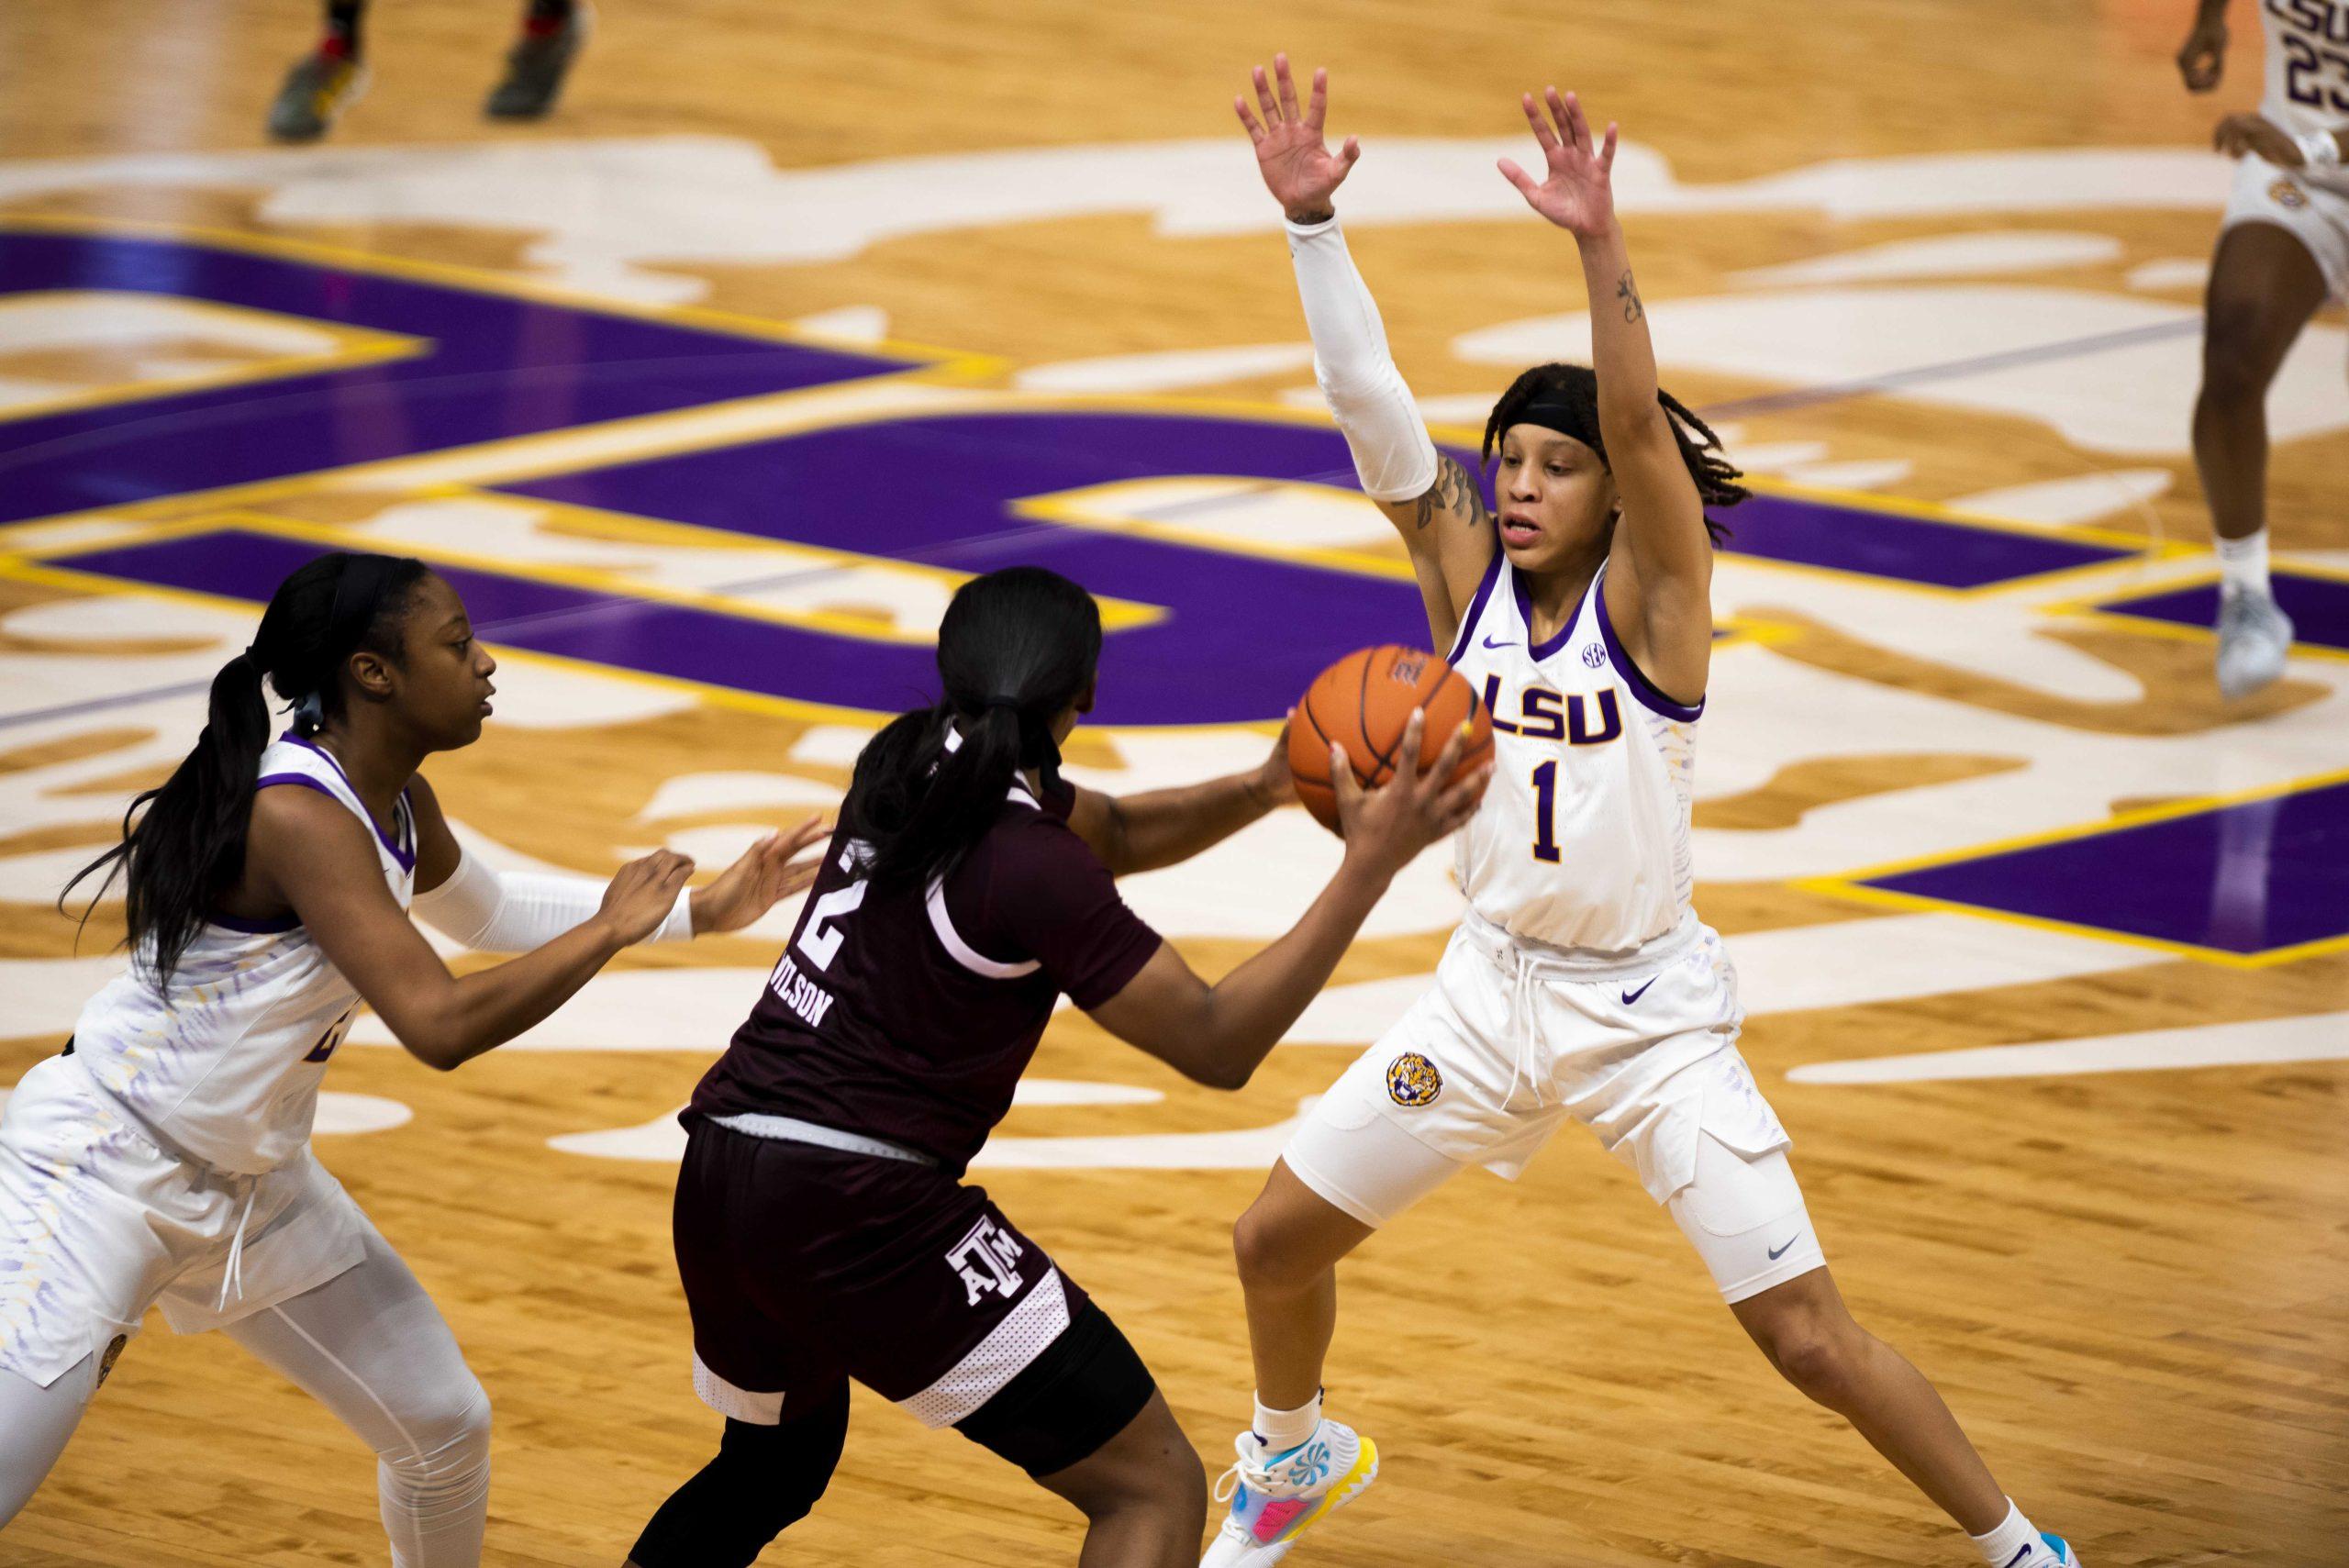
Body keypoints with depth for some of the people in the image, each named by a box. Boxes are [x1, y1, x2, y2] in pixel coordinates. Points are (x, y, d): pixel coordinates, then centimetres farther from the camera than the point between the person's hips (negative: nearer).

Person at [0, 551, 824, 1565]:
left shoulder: (396, 805, 3)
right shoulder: (299, 814, -27)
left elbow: (486, 915, 26)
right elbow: (440, 1025, -33)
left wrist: (704, 910, 22)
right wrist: (611, 926, -20)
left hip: (251, 1188, 9)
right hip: (99, 1172, -9)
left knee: (443, 1424, 11)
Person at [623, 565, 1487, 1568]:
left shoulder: (910, 763, 10)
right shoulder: (1030, 866, -13)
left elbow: (1108, 834, 26)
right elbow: (1216, 1046, -10)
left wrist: (1260, 790, 11)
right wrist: (1369, 867, -12)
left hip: (718, 1183, 8)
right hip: (856, 1209, -8)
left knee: (776, 1463, 35)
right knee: (1156, 1487, -4)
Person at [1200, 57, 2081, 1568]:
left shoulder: (1651, 592, -14)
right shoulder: (1467, 574, -2)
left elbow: (1640, 425, -31)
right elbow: (1372, 407, -12)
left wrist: (1601, 246, -45)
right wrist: (1312, 222, -24)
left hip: (1648, 1012, -5)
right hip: (1495, 990, 5)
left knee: (1813, 1341, -8)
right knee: (1275, 1238, 8)